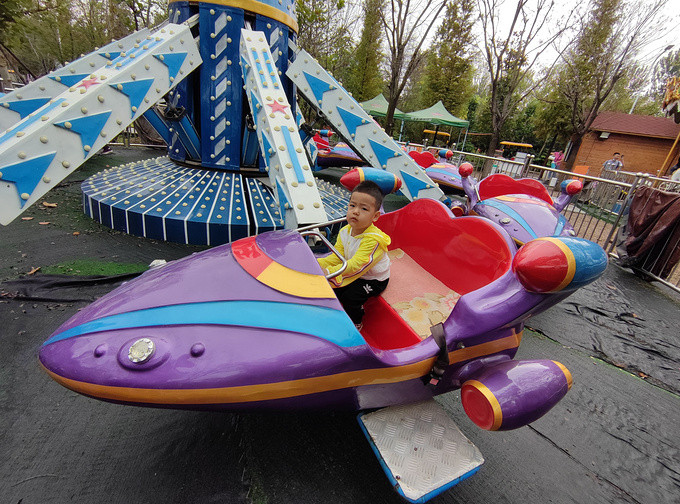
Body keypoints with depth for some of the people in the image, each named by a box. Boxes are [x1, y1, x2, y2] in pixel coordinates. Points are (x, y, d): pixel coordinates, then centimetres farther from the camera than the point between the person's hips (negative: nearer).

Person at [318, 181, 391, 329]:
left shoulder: (373, 239, -34)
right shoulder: (345, 232, -9)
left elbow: (356, 265, -41)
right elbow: (337, 257, -9)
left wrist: (330, 272, -49)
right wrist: (319, 264, -27)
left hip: (374, 279, -7)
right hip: (354, 274, 7)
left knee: (350, 297, -19)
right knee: (333, 288, 2)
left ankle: (356, 323, 12)